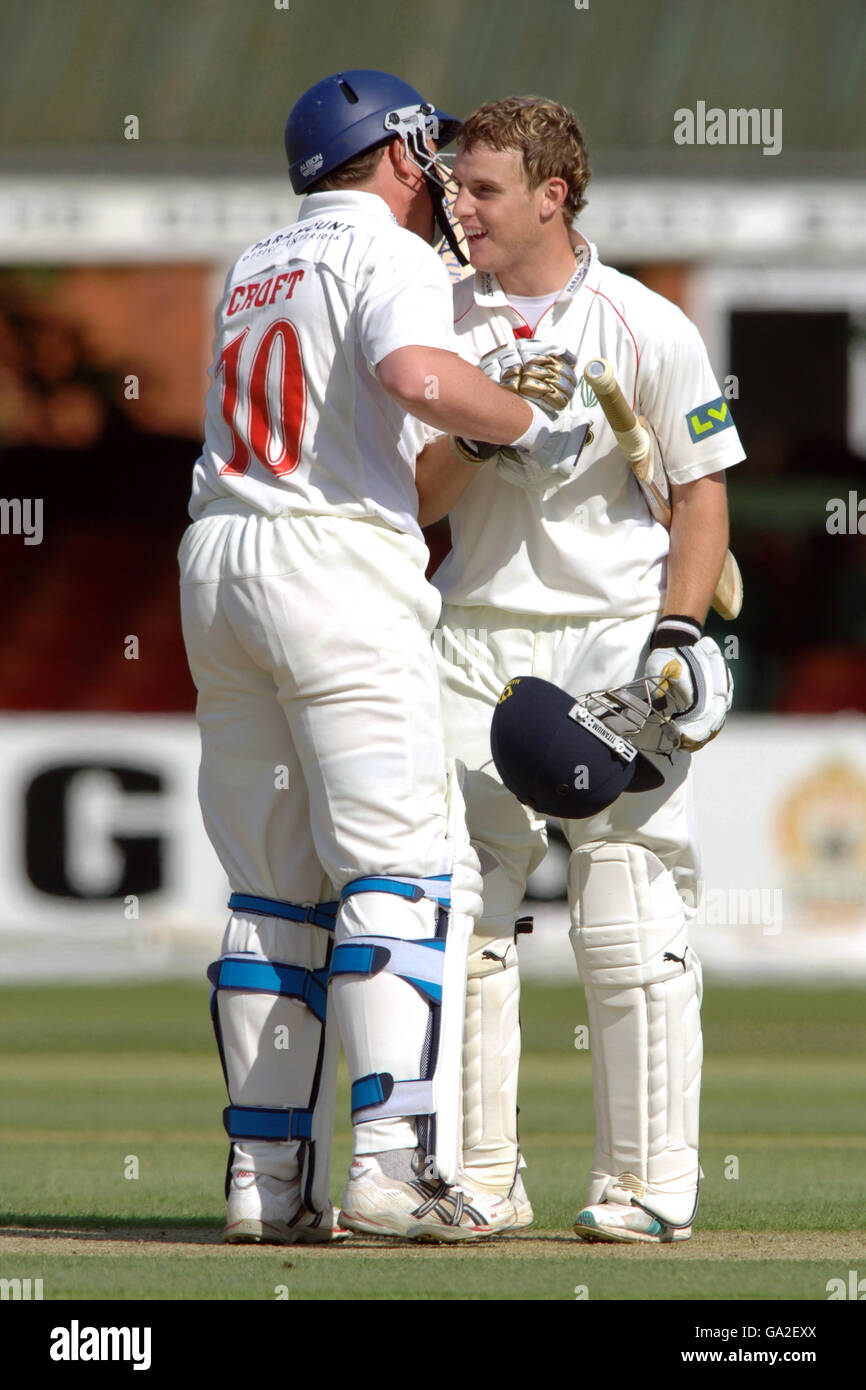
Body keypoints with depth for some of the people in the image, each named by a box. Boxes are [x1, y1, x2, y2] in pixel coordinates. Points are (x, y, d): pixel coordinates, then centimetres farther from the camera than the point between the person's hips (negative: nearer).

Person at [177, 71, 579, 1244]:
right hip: (335, 570, -8)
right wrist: (531, 423, -8)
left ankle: (268, 1178, 6)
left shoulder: (253, 269, 22)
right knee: (407, 870, -9)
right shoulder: (390, 254, -3)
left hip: (216, 566, 8)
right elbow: (418, 377, -23)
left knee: (274, 888, 9)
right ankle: (399, 1163, -21)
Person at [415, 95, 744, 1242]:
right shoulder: (445, 321, 8)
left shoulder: (647, 329, -2)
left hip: (615, 638, -4)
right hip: (477, 637, 4)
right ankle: (479, 1178, 8)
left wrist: (677, 635, -11)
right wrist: (483, 435, -14)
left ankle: (647, 1182, -2)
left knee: (629, 925, -6)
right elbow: (419, 499, 5)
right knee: (462, 918, 2)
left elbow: (704, 497, 0)